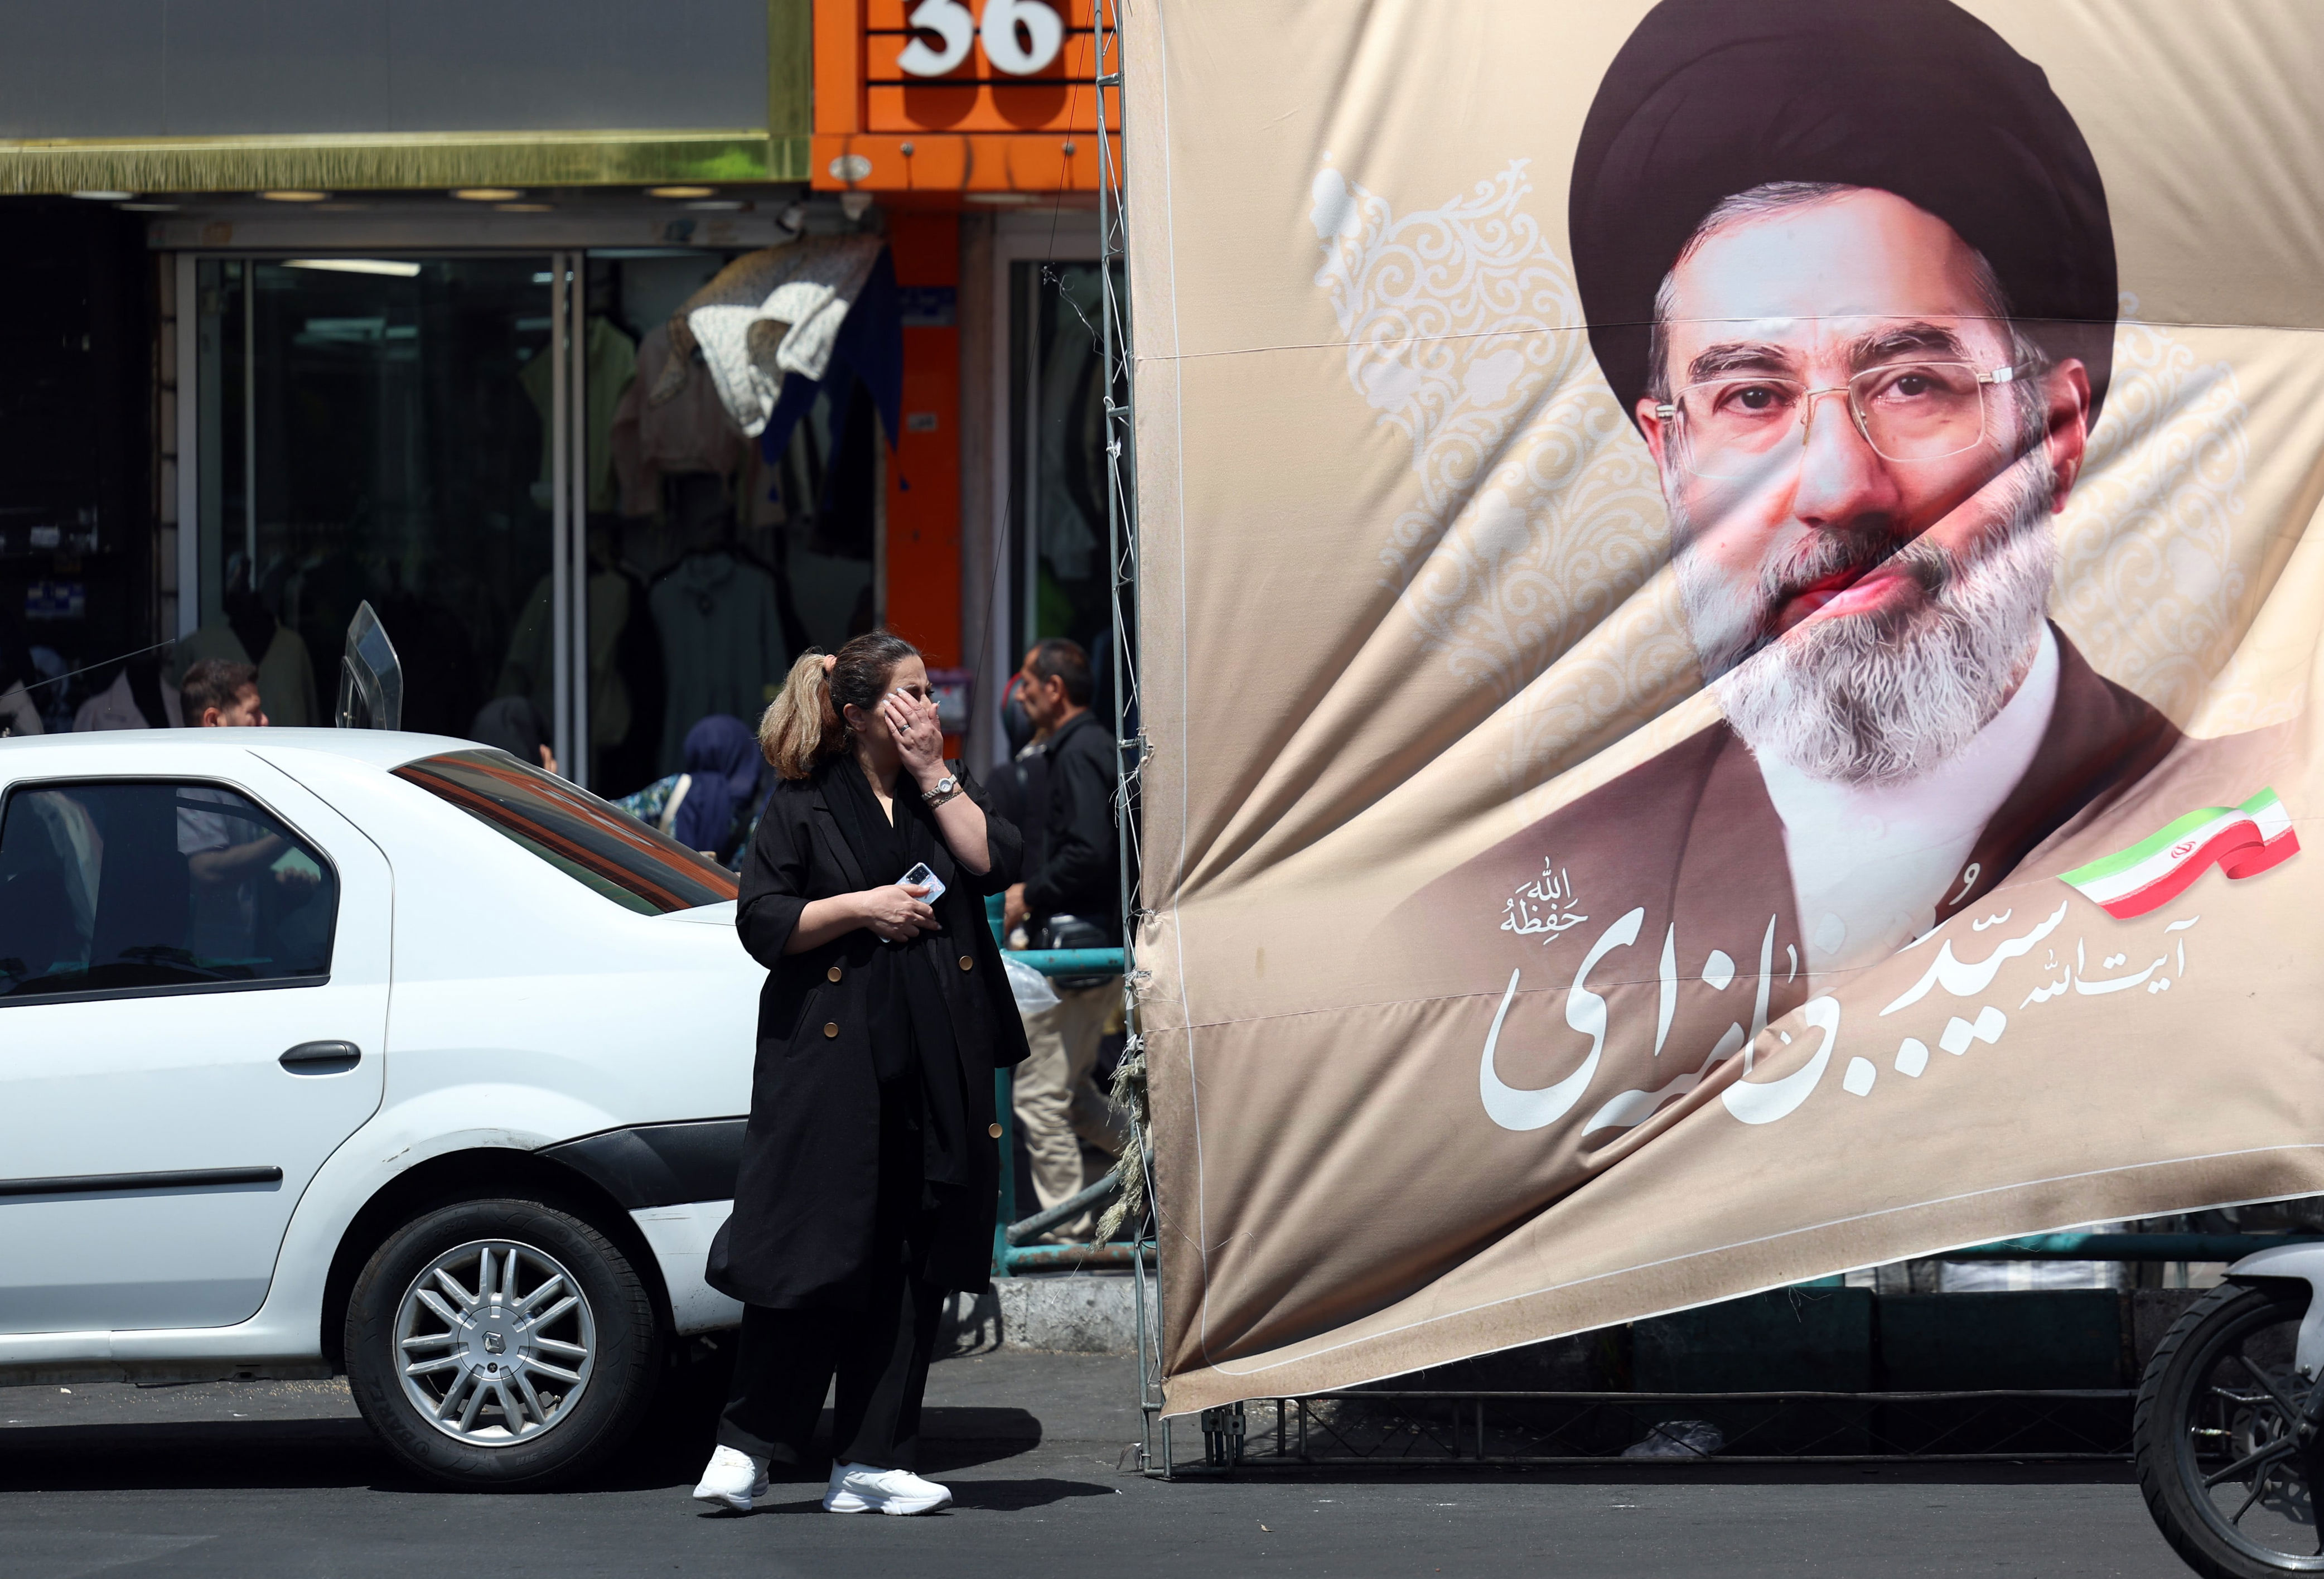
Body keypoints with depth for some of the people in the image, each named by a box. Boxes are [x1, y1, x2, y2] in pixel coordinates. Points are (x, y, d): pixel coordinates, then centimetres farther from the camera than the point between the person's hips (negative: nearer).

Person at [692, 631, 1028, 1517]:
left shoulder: (944, 788, 15)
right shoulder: (804, 803, 3)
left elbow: (995, 863, -2)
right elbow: (761, 921, -2)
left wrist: (933, 774, -2)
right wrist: (861, 907, -11)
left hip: (932, 1067, 4)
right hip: (831, 1059, -4)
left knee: (909, 1262, 3)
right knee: (814, 1253, -8)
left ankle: (871, 1460, 8)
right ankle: (747, 1447, 3)